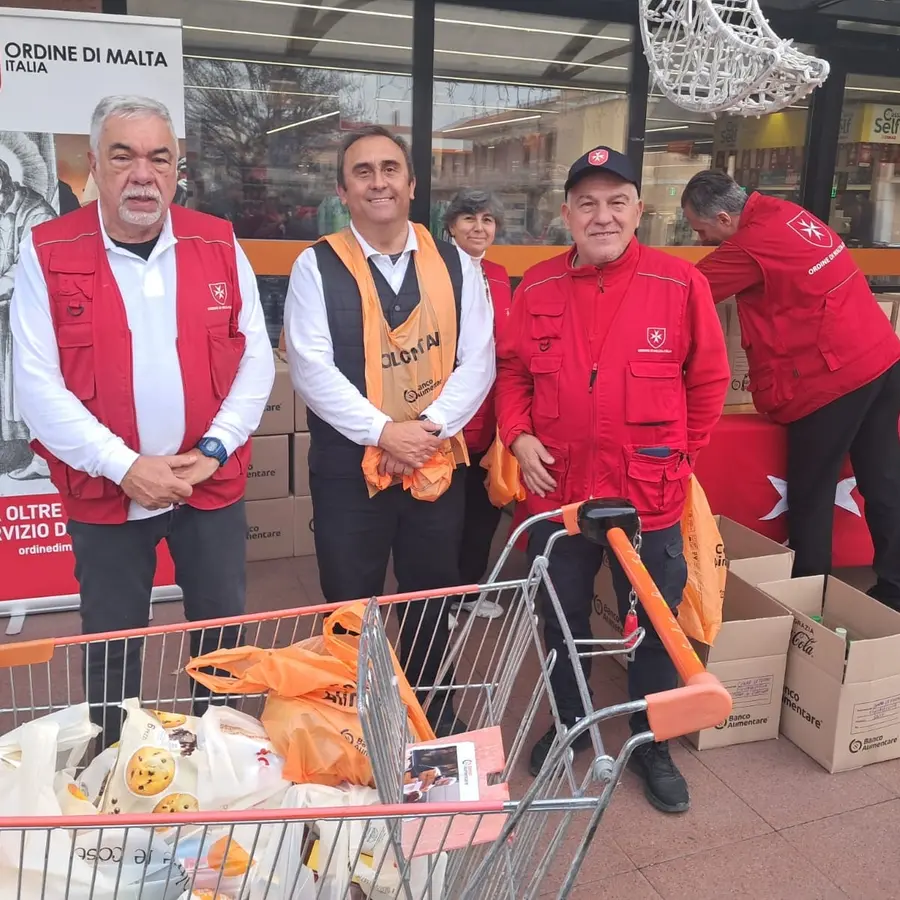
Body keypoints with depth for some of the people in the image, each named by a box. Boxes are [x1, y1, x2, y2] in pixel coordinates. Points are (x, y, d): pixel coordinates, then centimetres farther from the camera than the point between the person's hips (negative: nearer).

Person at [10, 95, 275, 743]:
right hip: (103, 492, -1)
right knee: (111, 644, 13)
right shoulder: (47, 253, -6)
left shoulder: (219, 245, 0)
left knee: (222, 629, 15)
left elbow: (256, 357, 1)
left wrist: (214, 448, -10)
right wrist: (124, 466, -17)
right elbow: (36, 385, -11)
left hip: (214, 484, 2)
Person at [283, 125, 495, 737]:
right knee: (350, 611, 11)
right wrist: (382, 431, -19)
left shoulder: (454, 264, 4)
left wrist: (432, 425, -15)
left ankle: (436, 717, 37)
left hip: (438, 463, 2)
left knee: (432, 603, 17)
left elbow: (478, 360, -2)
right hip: (348, 466, -2)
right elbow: (311, 368, -11)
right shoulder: (317, 266, -3)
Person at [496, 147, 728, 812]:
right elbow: (512, 372, 10)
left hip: (649, 495, -2)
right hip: (558, 489, 2)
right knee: (562, 619, 18)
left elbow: (708, 381, 2)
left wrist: (679, 453, 2)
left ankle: (652, 744, 35)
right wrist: (519, 434, -5)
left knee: (654, 627, 12)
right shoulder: (537, 289, -1)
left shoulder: (680, 285, -7)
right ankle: (570, 724, 41)